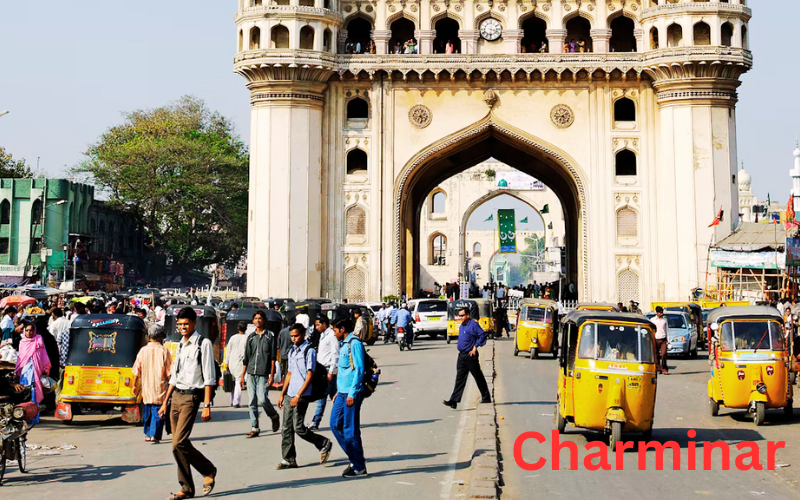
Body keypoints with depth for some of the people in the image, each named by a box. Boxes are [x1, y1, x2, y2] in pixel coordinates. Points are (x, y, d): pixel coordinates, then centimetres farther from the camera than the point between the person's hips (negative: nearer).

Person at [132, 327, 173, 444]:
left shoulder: (143, 350, 2)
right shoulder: (163, 351, -6)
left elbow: (136, 371, 5)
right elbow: (169, 371, -7)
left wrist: (135, 385, 15)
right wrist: (170, 385, 4)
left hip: (146, 387, 3)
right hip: (160, 387, -3)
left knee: (147, 412, 16)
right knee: (158, 411, 0)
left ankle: (147, 434, 22)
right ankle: (154, 435, -8)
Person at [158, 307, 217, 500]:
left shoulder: (203, 344, -7)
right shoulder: (181, 345, 15)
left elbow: (209, 377, -11)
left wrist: (206, 405, -17)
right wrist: (165, 402, 19)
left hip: (191, 397, -7)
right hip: (176, 396, 8)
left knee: (179, 443, -16)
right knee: (177, 444, 6)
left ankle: (208, 471, 5)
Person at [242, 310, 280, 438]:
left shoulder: (270, 336, 2)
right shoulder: (251, 337, 13)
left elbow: (273, 357, -2)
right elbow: (246, 358, 15)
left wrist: (272, 375, -9)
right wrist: (242, 376, 10)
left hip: (263, 374, -4)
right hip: (250, 374, 4)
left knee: (262, 400, -12)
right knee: (252, 402, 2)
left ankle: (274, 416, 15)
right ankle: (254, 428, 7)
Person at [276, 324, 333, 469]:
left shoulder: (309, 351, -9)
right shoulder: (292, 351, 15)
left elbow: (310, 376, -13)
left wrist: (298, 396, -18)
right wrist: (282, 394, 16)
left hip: (301, 396, -7)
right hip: (289, 395, 8)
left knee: (298, 427, -8)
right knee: (287, 428, 5)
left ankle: (324, 444, 11)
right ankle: (289, 459, 11)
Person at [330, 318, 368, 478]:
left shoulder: (354, 344, -13)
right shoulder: (344, 344, 17)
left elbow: (359, 369, -18)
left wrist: (352, 393, -20)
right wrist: (339, 392, 22)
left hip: (351, 394, -10)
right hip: (342, 393, 10)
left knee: (351, 430, -4)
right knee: (335, 424, 10)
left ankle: (359, 467, 5)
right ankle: (354, 458, 18)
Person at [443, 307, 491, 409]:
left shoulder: (473, 324, -11)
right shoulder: (461, 326, 15)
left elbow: (483, 335, -16)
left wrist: (475, 347, -16)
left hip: (471, 356, -8)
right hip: (462, 356, 8)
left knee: (478, 377, 4)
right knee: (460, 378, 2)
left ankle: (486, 398, 18)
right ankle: (454, 400, -2)